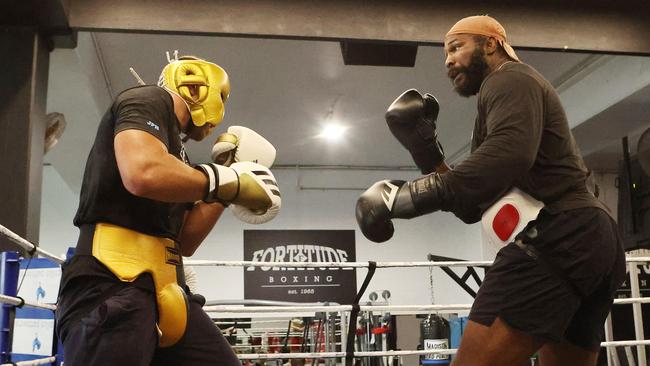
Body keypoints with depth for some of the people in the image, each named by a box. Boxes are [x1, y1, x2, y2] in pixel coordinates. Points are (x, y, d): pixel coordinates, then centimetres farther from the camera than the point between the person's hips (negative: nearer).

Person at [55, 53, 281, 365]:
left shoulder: (173, 147, 26)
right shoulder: (149, 100, 1)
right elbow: (143, 173, -22)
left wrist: (225, 190, 18)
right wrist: (229, 181, -10)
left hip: (160, 287, 9)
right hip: (113, 282, -9)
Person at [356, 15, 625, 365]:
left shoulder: (509, 79, 2)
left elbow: (511, 152, -24)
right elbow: (472, 207, 26)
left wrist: (415, 192, -26)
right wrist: (422, 146, 19)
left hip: (555, 236, -11)